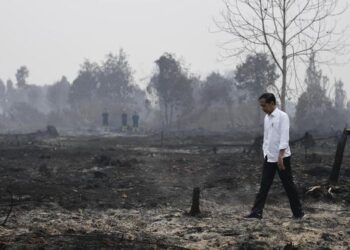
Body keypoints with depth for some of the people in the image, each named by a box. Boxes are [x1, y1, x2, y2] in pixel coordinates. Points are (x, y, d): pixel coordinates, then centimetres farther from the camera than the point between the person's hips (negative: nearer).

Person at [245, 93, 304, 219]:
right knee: (264, 185, 3)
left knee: (288, 185, 2)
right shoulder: (267, 118, 10)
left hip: (281, 157, -7)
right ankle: (257, 212, 3)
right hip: (269, 157, 7)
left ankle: (298, 212, 13)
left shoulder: (282, 116, -12)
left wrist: (280, 156, -25)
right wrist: (265, 152, 14)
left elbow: (284, 137, -19)